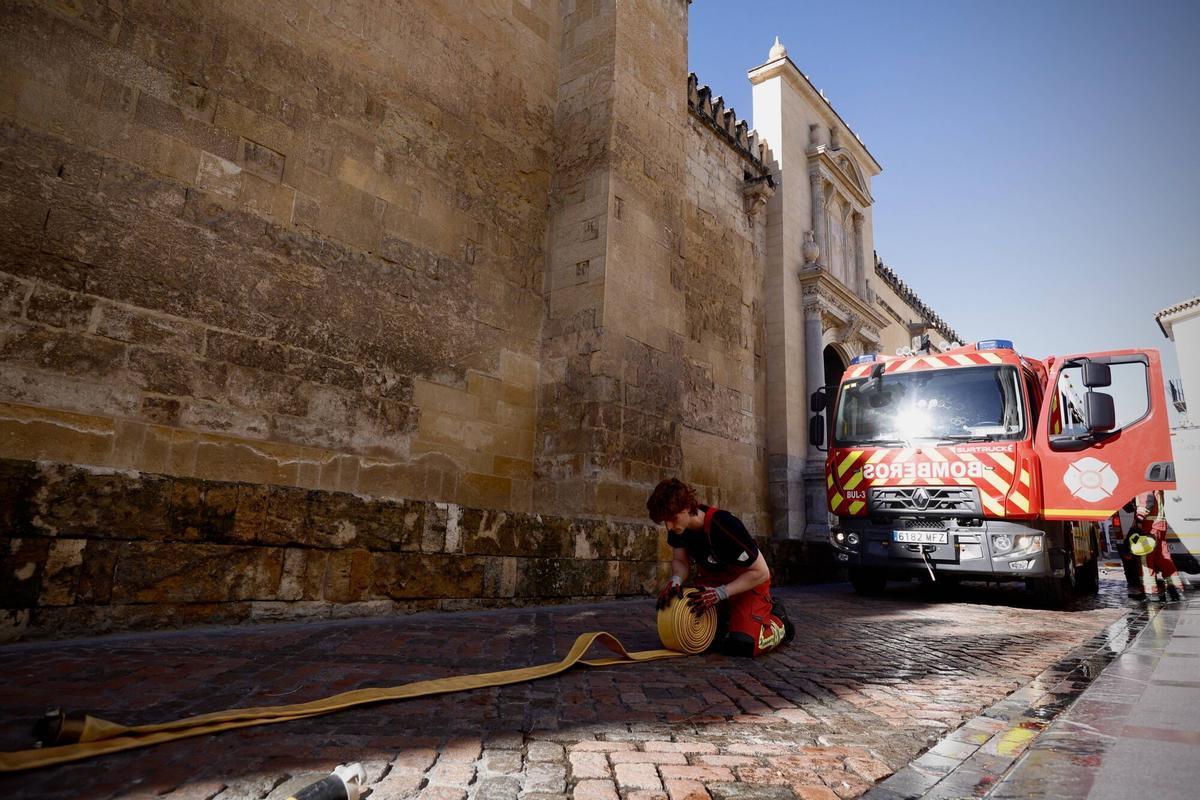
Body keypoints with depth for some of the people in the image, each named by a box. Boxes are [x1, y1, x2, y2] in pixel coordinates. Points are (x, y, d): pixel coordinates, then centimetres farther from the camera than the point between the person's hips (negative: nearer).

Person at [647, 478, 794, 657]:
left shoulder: (723, 526, -36)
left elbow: (761, 572, -28)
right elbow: (681, 561, -3)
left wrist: (720, 593, -32)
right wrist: (676, 580, -26)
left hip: (749, 582, -6)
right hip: (711, 580, 6)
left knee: (742, 645, -23)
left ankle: (778, 622, 9)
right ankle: (727, 615, 23)